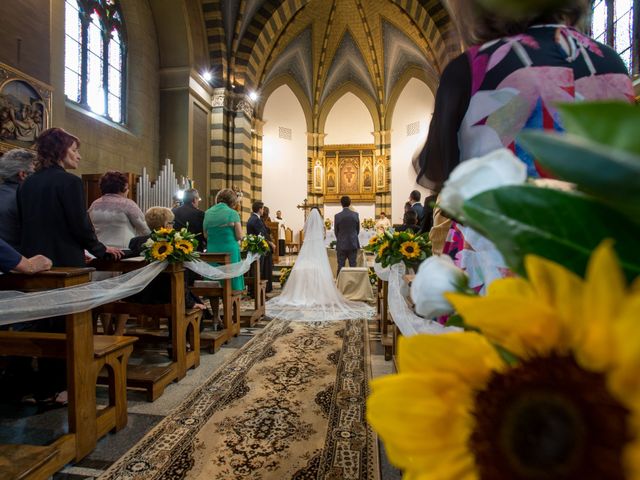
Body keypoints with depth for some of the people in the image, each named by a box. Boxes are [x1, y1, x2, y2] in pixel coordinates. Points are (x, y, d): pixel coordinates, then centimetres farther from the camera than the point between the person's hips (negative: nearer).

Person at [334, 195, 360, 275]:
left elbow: (336, 231, 2)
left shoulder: (337, 216, -8)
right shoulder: (355, 214, -3)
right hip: (353, 244, 2)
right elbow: (358, 229, 6)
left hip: (341, 245, -1)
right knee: (353, 266, 7)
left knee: (340, 266, 4)